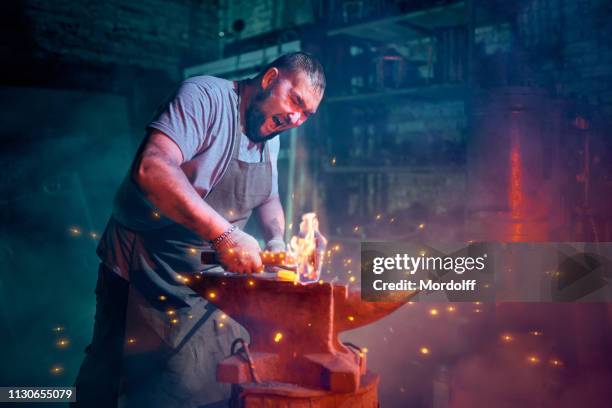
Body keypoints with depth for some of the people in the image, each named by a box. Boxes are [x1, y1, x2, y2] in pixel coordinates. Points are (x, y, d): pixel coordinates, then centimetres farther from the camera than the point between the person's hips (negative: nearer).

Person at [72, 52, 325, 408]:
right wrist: (223, 234, -39)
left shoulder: (270, 140, 7)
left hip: (210, 279, 7)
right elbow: (153, 167, -33)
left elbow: (268, 199, 21)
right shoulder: (205, 96, -19)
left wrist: (277, 239, -1)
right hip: (144, 273, -7)